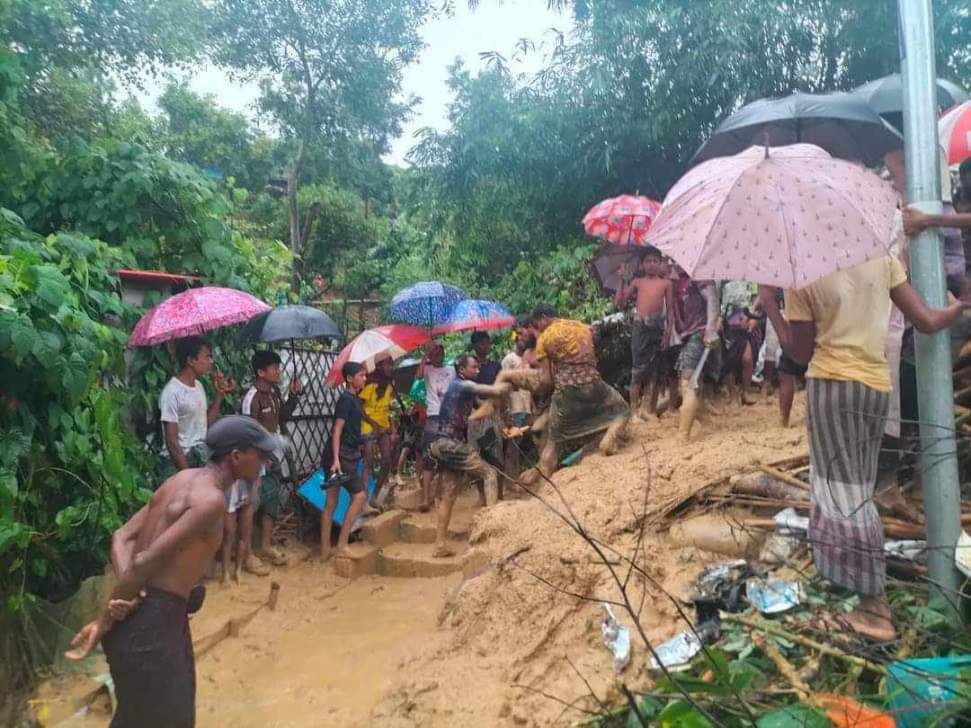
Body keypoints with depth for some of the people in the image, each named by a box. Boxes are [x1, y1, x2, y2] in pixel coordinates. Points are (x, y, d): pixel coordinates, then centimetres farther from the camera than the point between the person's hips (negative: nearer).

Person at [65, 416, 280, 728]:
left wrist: (124, 592, -9)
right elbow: (147, 560, -24)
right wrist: (104, 622, -13)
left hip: (140, 608, 9)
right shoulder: (211, 499, -21)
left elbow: (123, 536, 6)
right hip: (150, 618, -9)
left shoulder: (183, 479, 8)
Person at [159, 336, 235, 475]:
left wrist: (219, 393, 6)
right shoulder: (172, 392, -17)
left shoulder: (198, 386, 9)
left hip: (204, 458, 8)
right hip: (185, 460, -8)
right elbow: (172, 441, -17)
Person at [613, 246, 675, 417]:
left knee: (655, 368, 5)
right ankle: (634, 408, 2)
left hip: (658, 326, 1)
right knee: (638, 367, -3)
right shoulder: (637, 282, 8)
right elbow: (619, 302, 5)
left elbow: (670, 309, 5)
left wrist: (668, 331, -4)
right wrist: (621, 280, -5)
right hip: (640, 326, -1)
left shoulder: (666, 283, 7)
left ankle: (650, 409, 14)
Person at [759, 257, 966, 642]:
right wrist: (960, 305, 23)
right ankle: (870, 591, 27)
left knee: (842, 491, -1)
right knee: (859, 489, 17)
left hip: (831, 382, -5)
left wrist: (769, 305, 2)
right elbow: (926, 322, 2)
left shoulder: (801, 280, -7)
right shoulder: (882, 257, 3)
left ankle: (874, 607, 1)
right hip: (878, 385, 5)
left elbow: (801, 352, -2)